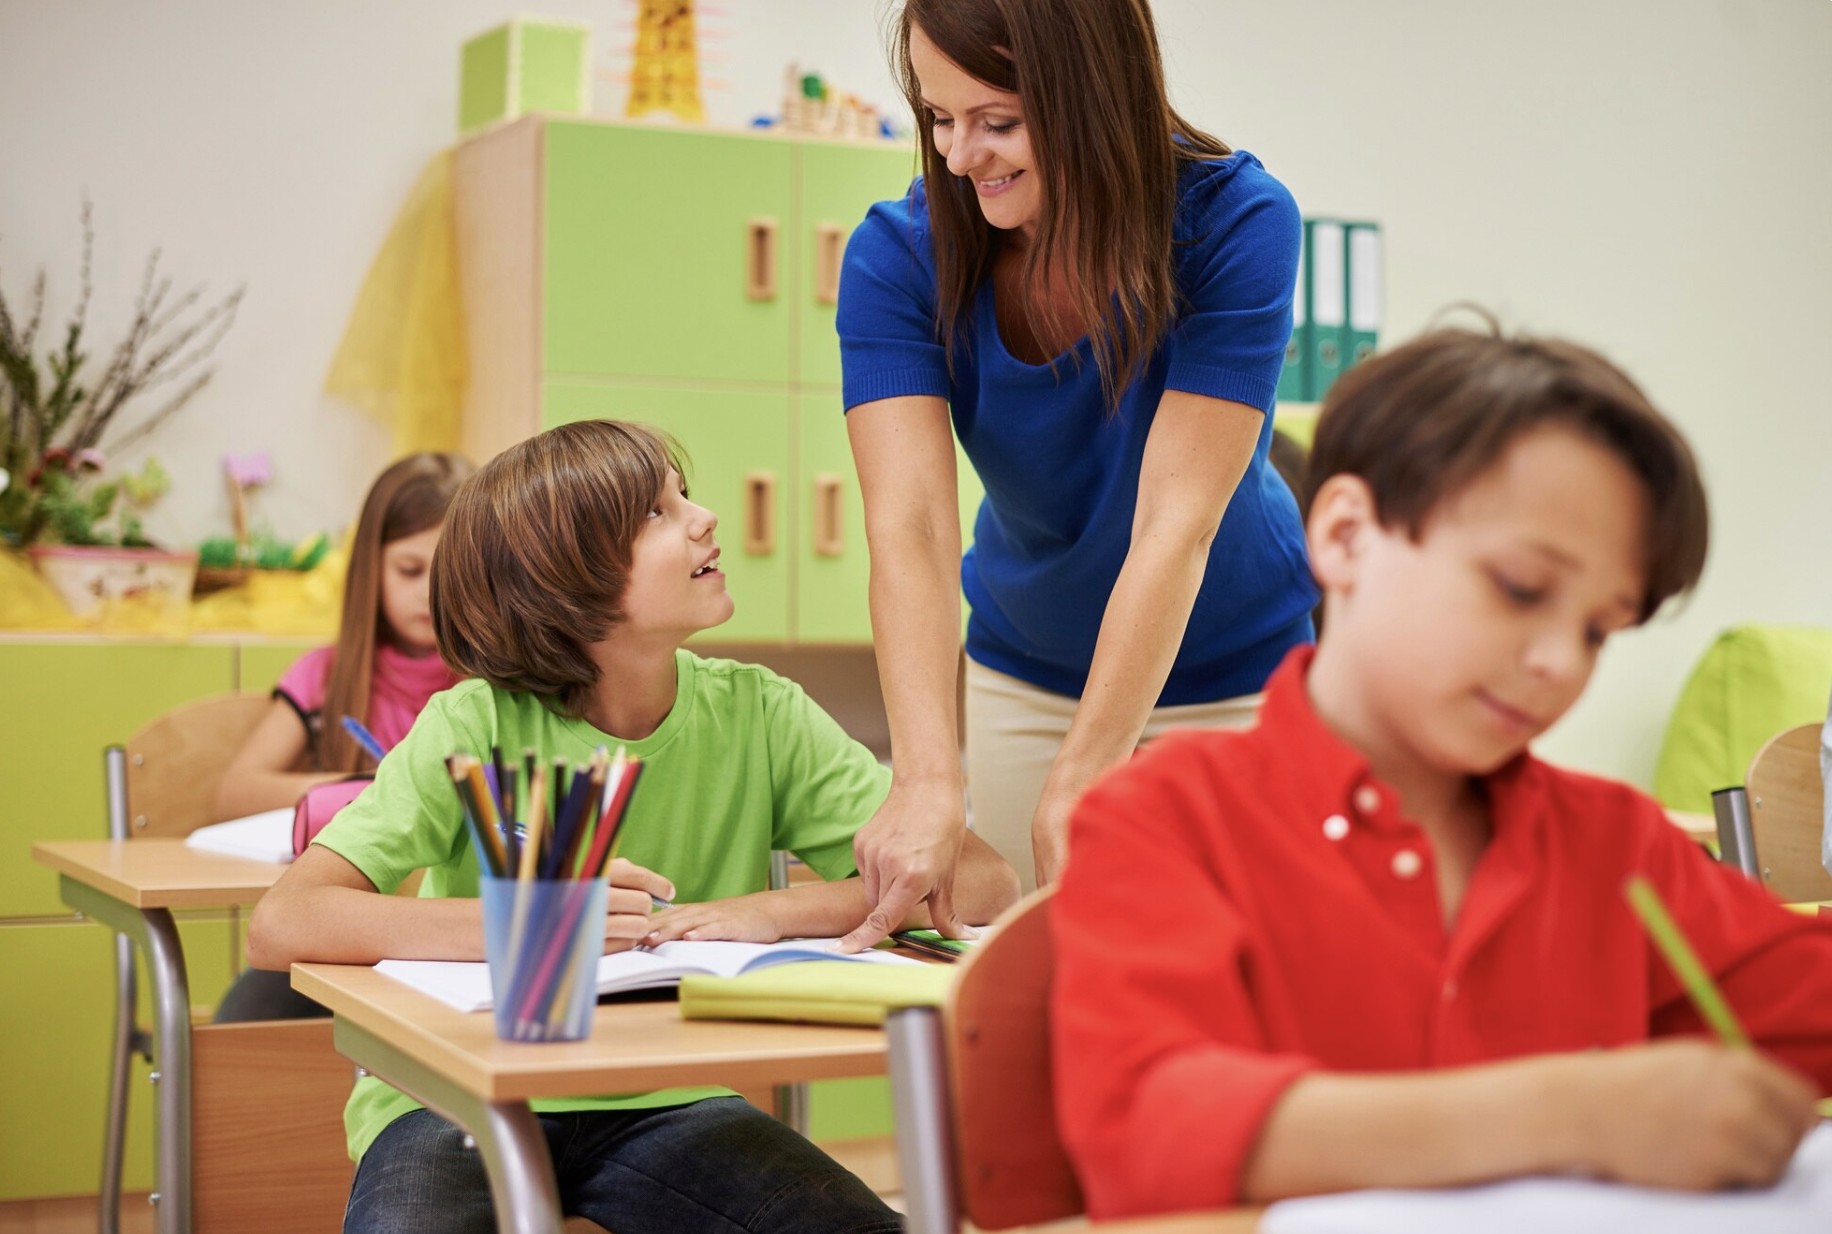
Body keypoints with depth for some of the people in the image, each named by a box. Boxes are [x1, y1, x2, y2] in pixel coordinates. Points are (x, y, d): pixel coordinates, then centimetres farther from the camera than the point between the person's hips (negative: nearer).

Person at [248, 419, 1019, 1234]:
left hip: (666, 1103, 3)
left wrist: (776, 911, -23)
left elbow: (985, 883, -9)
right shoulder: (478, 727, -13)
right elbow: (281, 926, -23)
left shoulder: (758, 715, -5)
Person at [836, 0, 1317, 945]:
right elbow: (907, 527, -28)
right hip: (1024, 680, 2)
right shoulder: (896, 255, -17)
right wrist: (928, 779, -43)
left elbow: (1175, 527, -29)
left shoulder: (1235, 223, -24)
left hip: (1233, 678, -2)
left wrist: (1074, 789, -36)